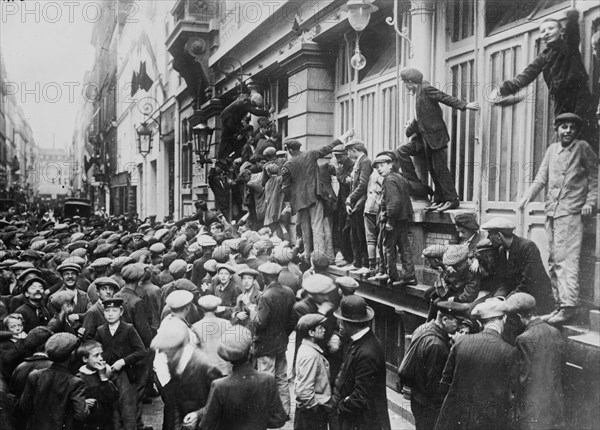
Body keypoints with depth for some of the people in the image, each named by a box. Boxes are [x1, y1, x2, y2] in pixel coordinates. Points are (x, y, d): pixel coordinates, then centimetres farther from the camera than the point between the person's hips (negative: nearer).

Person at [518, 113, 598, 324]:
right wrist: (528, 195, 5)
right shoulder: (552, 149, 15)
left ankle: (569, 306, -11)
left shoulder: (583, 148, 1)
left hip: (571, 212, -6)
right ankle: (560, 304, 16)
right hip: (551, 211, 6)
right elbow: (541, 178, 17)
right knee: (553, 261, 8)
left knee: (566, 259, -13)